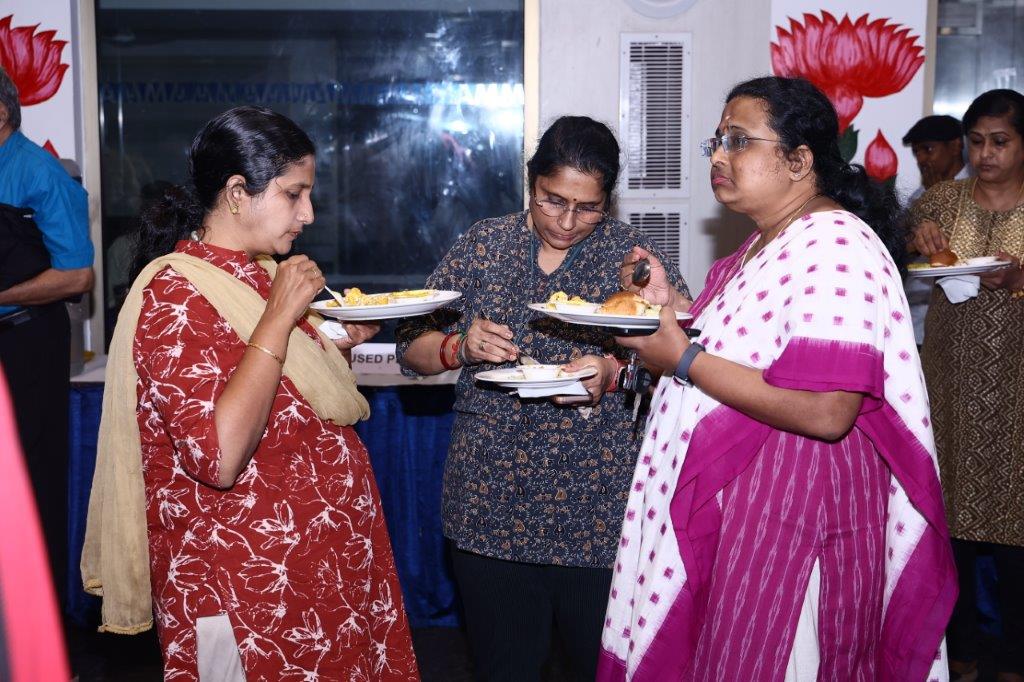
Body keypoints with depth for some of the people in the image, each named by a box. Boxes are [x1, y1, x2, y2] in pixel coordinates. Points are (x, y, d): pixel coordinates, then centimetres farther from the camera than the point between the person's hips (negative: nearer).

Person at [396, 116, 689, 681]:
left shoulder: (633, 254, -2)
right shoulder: (482, 245, 4)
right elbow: (412, 350, 7)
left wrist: (617, 373, -23)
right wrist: (460, 347, -14)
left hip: (601, 511, -2)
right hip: (492, 508, 2)